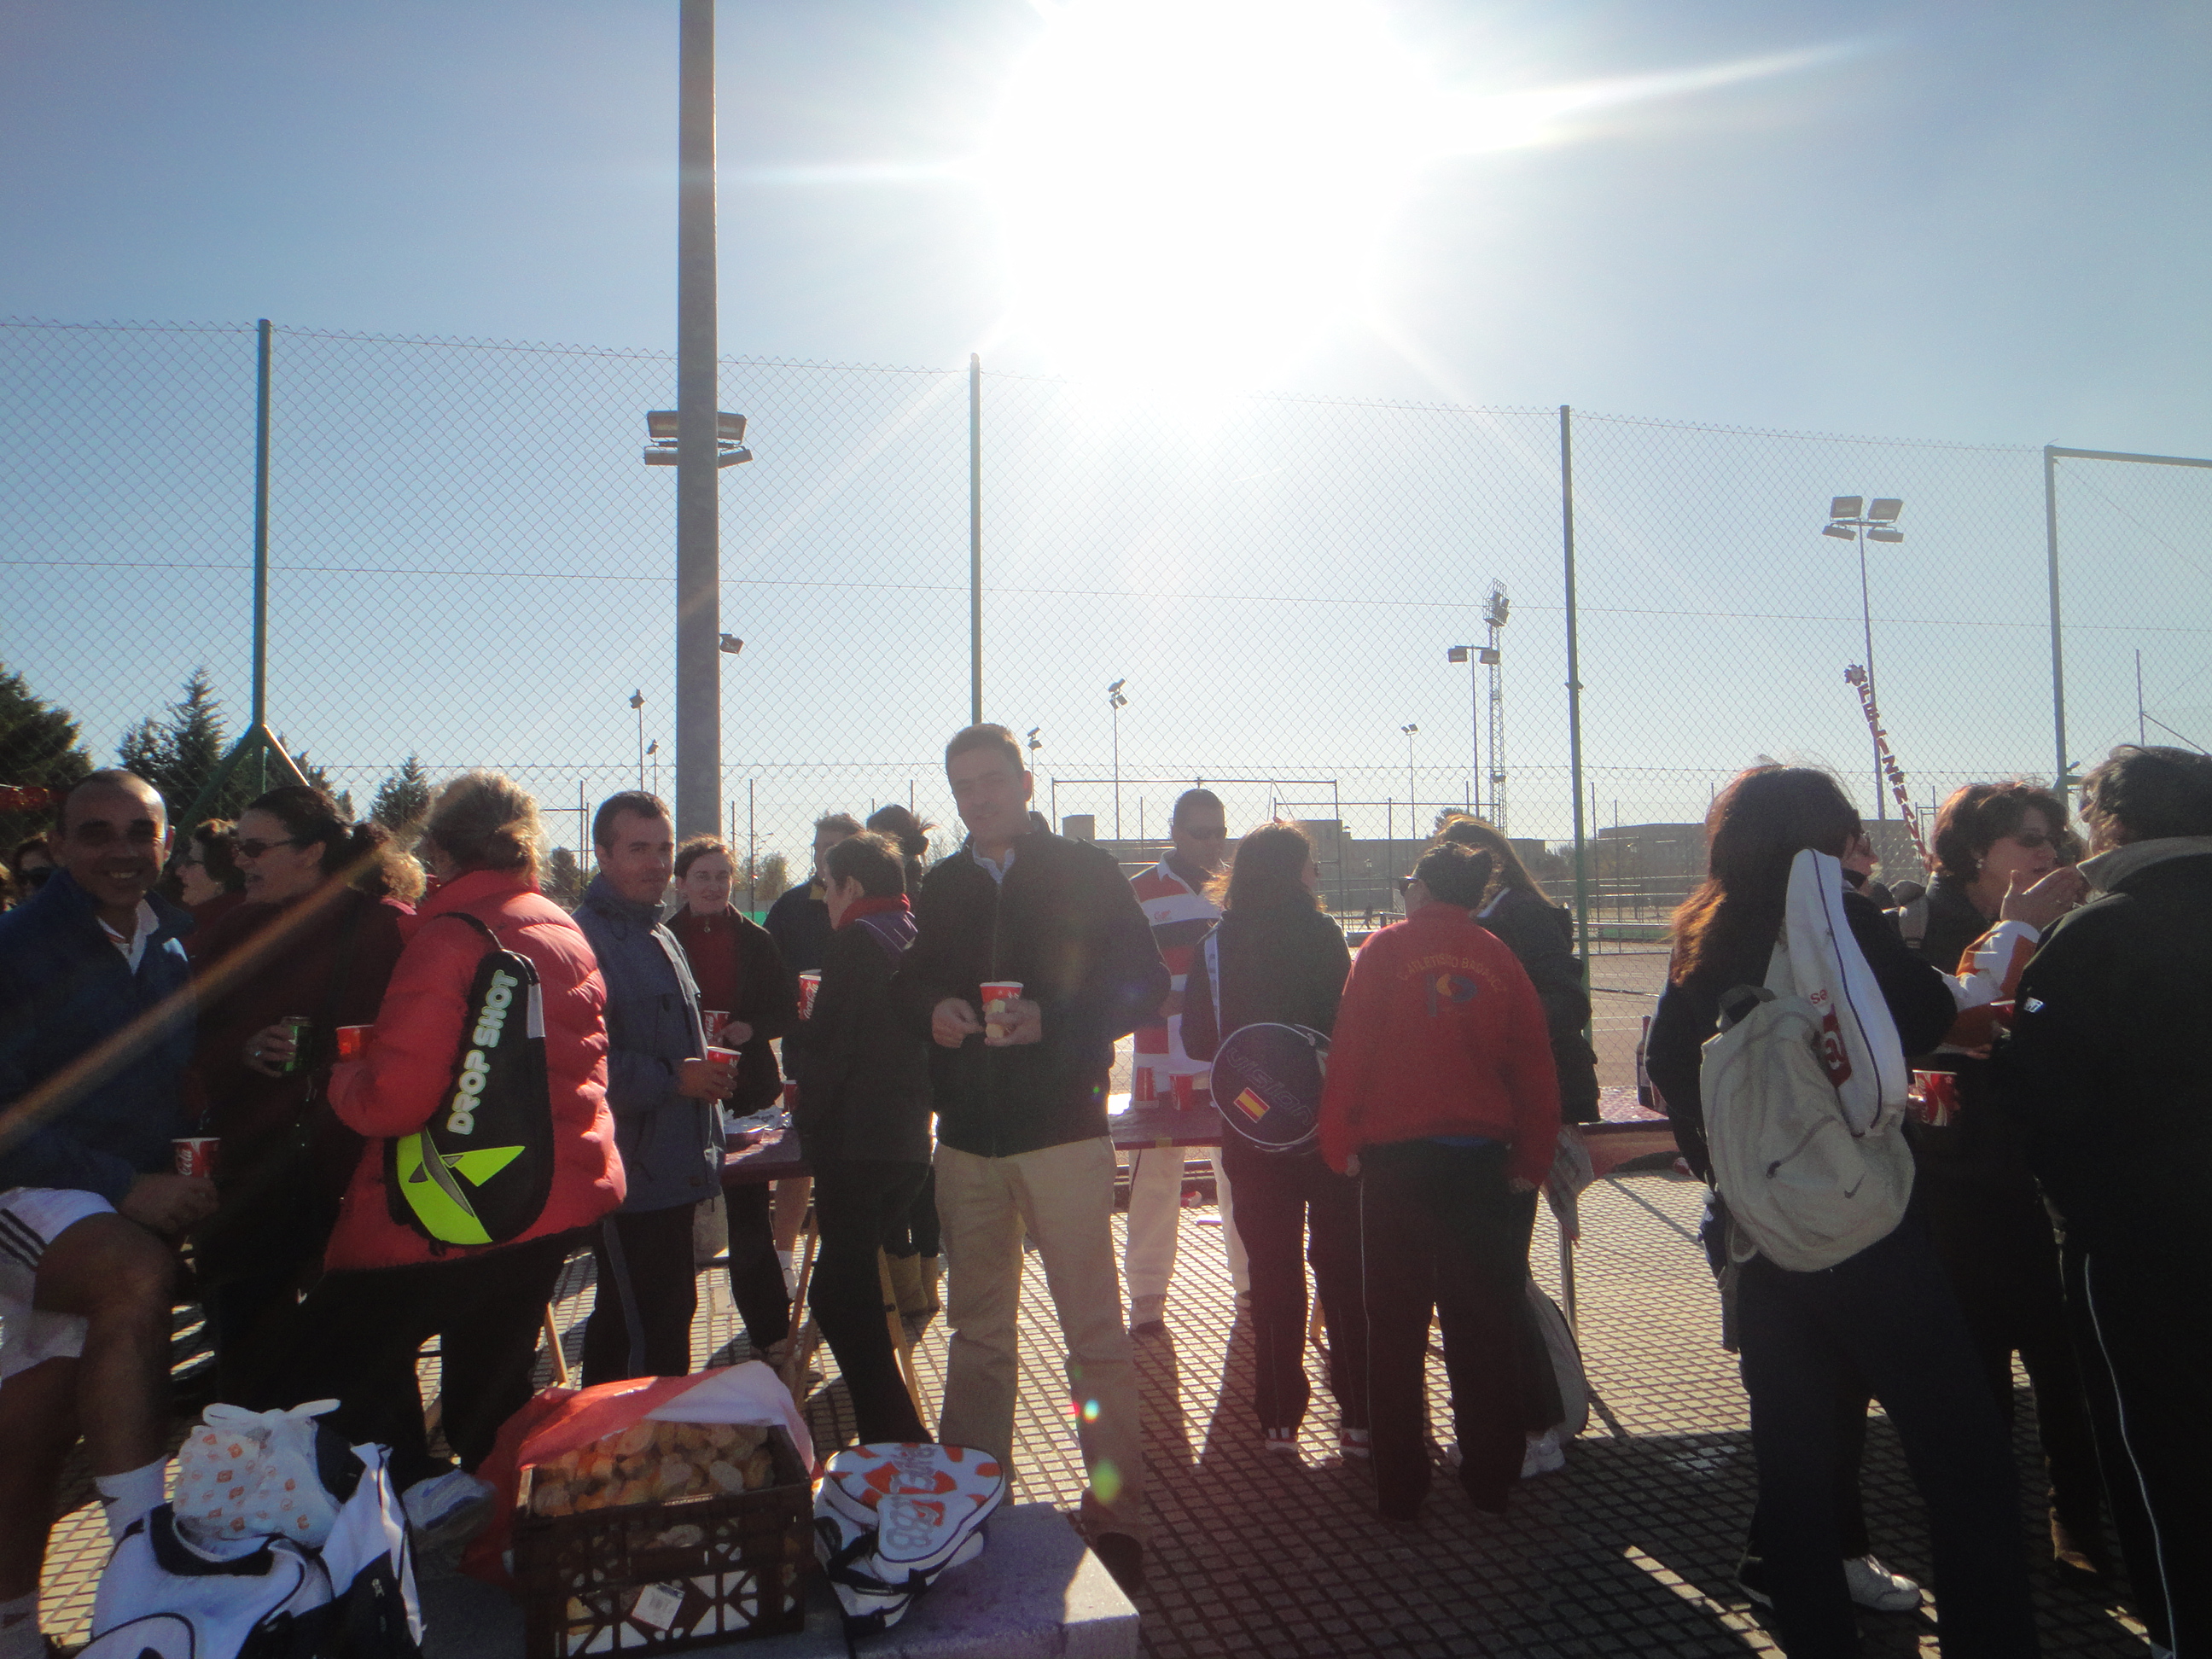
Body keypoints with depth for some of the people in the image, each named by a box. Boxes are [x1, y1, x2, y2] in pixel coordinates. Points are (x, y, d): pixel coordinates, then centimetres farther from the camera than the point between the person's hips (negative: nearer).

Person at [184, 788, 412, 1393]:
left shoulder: (389, 928, -6)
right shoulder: (226, 934, 13)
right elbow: (196, 1048, 14)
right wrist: (242, 1053, -6)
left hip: (354, 1176, -5)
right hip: (248, 1179, 5)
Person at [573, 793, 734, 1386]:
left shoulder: (660, 937, 18)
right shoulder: (586, 938, -15)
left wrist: (707, 1070, 11)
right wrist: (673, 1077, -21)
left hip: (672, 1174, 10)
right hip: (630, 1176, -10)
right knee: (649, 1339, -6)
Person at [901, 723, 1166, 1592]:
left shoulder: (1086, 873, -2)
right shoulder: (942, 885, 11)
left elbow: (1144, 982, -5)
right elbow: (914, 978, 20)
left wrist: (1053, 1021, -18)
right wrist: (933, 1008, -3)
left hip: (1063, 1129, -4)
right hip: (967, 1136, 5)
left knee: (1096, 1333, -2)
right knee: (977, 1331, 15)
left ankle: (1117, 1516, 10)